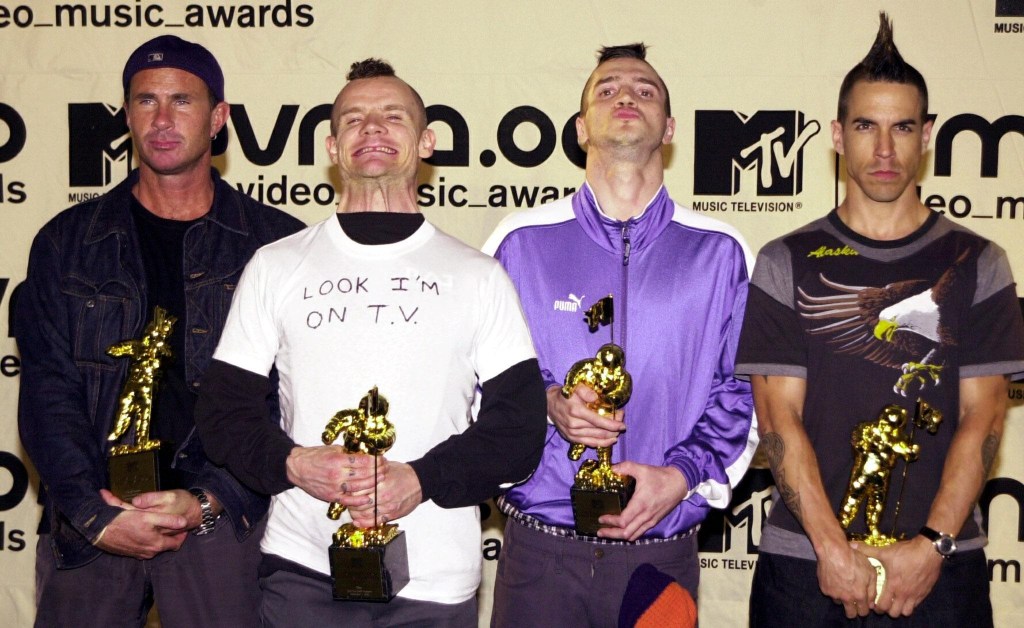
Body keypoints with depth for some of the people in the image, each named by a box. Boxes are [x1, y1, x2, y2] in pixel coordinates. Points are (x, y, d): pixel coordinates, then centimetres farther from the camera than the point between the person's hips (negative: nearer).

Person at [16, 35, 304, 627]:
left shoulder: (276, 243, 3)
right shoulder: (68, 241, 8)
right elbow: (47, 392, 2)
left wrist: (209, 501, -12)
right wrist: (95, 513, -10)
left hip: (222, 517, -1)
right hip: (85, 526, 2)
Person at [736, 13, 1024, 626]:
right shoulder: (786, 263, 3)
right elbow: (780, 415, -4)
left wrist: (932, 545, -12)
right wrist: (832, 546, -14)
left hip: (942, 565, 1)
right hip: (803, 562, 0)